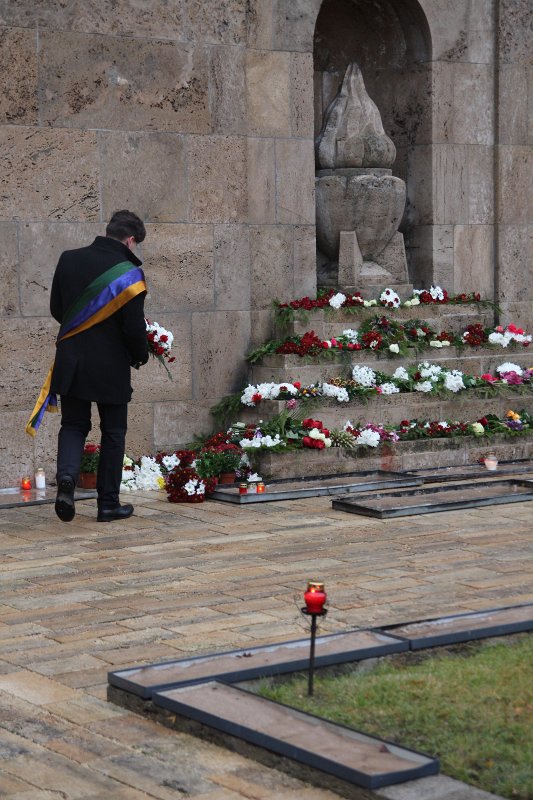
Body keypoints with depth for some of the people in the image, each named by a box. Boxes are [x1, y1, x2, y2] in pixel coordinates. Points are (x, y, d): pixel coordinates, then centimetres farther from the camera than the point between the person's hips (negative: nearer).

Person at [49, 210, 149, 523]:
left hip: (71, 362, 3)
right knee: (113, 433, 11)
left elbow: (56, 309, 9)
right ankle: (108, 503, 15)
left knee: (73, 425, 15)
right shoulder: (130, 273, -14)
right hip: (111, 367, -3)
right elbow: (134, 326, -14)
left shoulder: (69, 260, 0)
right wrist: (140, 355, 5)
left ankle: (67, 476, -12)